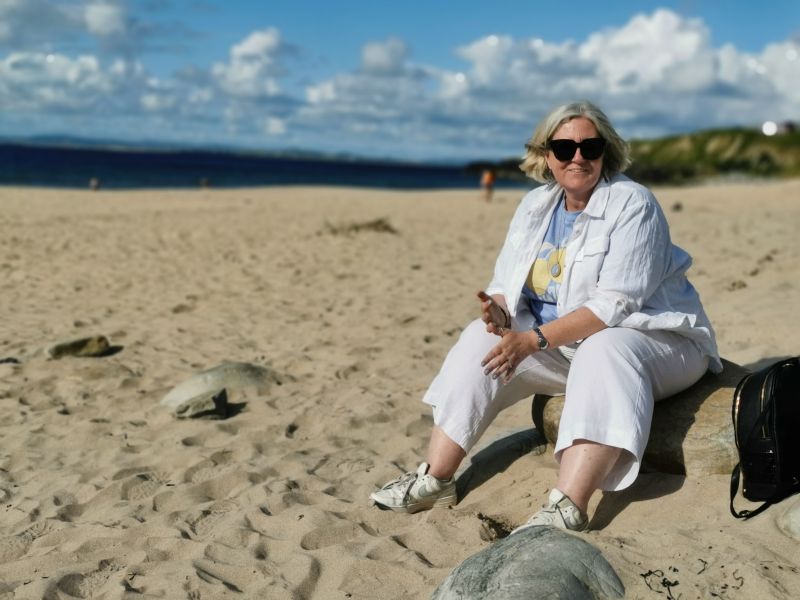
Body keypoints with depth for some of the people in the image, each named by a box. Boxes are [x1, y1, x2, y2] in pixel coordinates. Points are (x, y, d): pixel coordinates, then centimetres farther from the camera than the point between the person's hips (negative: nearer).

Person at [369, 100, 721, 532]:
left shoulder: (632, 204, -16)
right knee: (482, 339, -9)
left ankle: (567, 509, -47)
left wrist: (536, 339, -29)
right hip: (566, 345, 7)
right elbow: (505, 284, 6)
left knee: (604, 350, -38)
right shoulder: (535, 206, 5)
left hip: (652, 338, -6)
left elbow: (614, 305, -24)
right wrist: (500, 311, -19)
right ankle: (435, 479, -11)